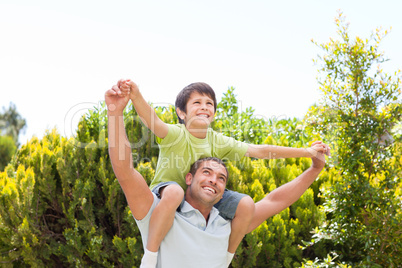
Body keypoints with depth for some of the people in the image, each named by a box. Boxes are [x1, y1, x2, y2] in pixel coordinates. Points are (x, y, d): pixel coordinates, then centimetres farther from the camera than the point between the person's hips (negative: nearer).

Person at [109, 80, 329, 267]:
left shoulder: (217, 142, -8)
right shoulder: (175, 135, -22)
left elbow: (259, 150, -7)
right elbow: (154, 123, -45)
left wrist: (306, 152, -9)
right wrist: (135, 96, -67)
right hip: (164, 196, -5)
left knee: (246, 205, -14)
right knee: (174, 192, -43)